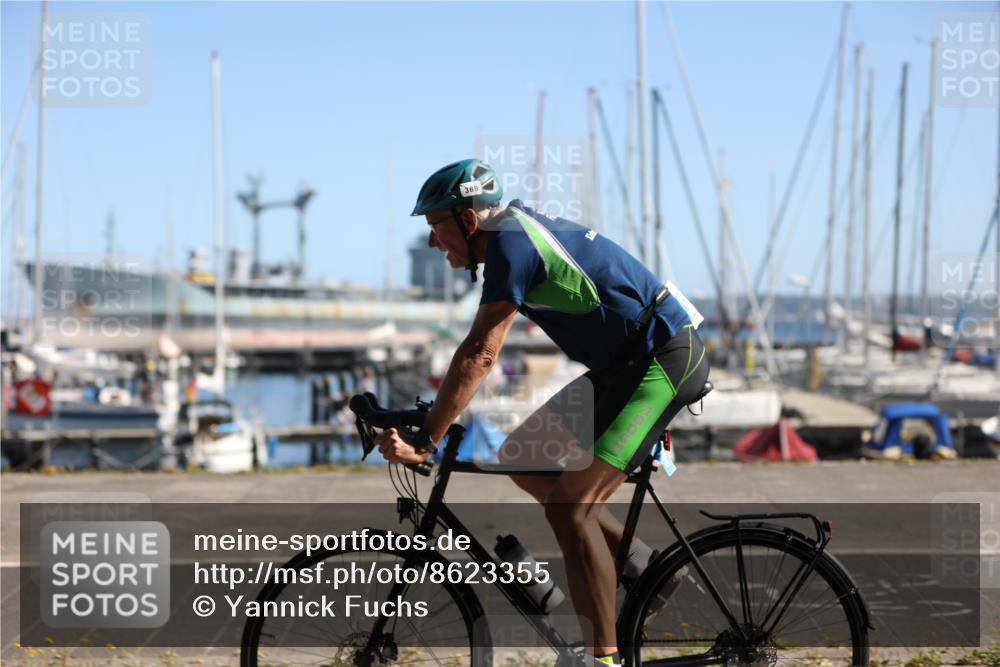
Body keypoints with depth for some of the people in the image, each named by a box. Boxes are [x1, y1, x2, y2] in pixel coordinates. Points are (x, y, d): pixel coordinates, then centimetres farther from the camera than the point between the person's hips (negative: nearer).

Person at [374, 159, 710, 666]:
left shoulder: (511, 242, -18)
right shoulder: (520, 228, 12)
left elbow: (480, 354, -23)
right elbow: (482, 350, 21)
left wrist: (422, 441, -23)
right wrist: (429, 414, 21)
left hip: (665, 358, -10)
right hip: (623, 363, 10)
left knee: (569, 506, -16)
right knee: (521, 456, 9)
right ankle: (639, 563, 14)